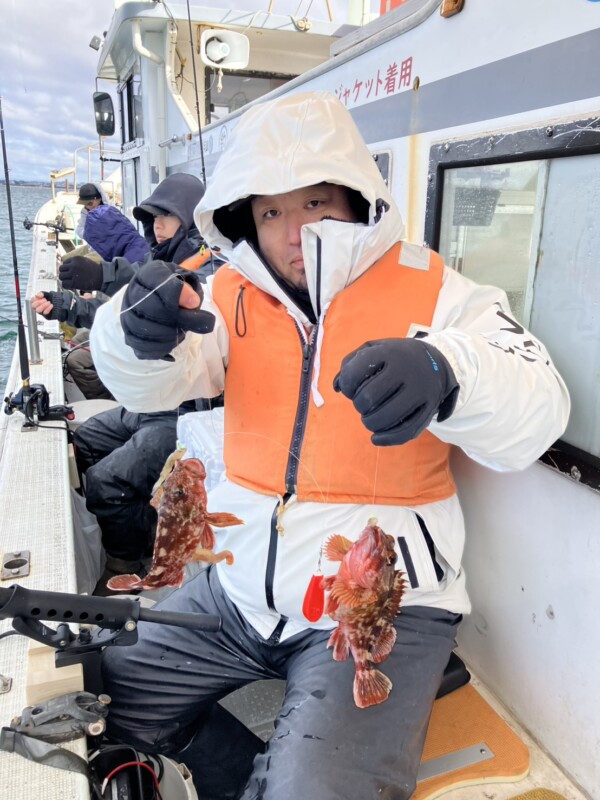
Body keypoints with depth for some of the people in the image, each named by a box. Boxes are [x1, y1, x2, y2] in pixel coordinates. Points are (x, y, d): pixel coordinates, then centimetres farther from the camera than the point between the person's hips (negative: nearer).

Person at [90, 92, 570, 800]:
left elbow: (535, 413, -19)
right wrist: (140, 336, -33)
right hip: (241, 590, 5)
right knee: (97, 717, 6)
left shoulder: (432, 291, -7)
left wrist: (445, 377, -41)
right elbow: (155, 382, -9)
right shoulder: (235, 292, 3)